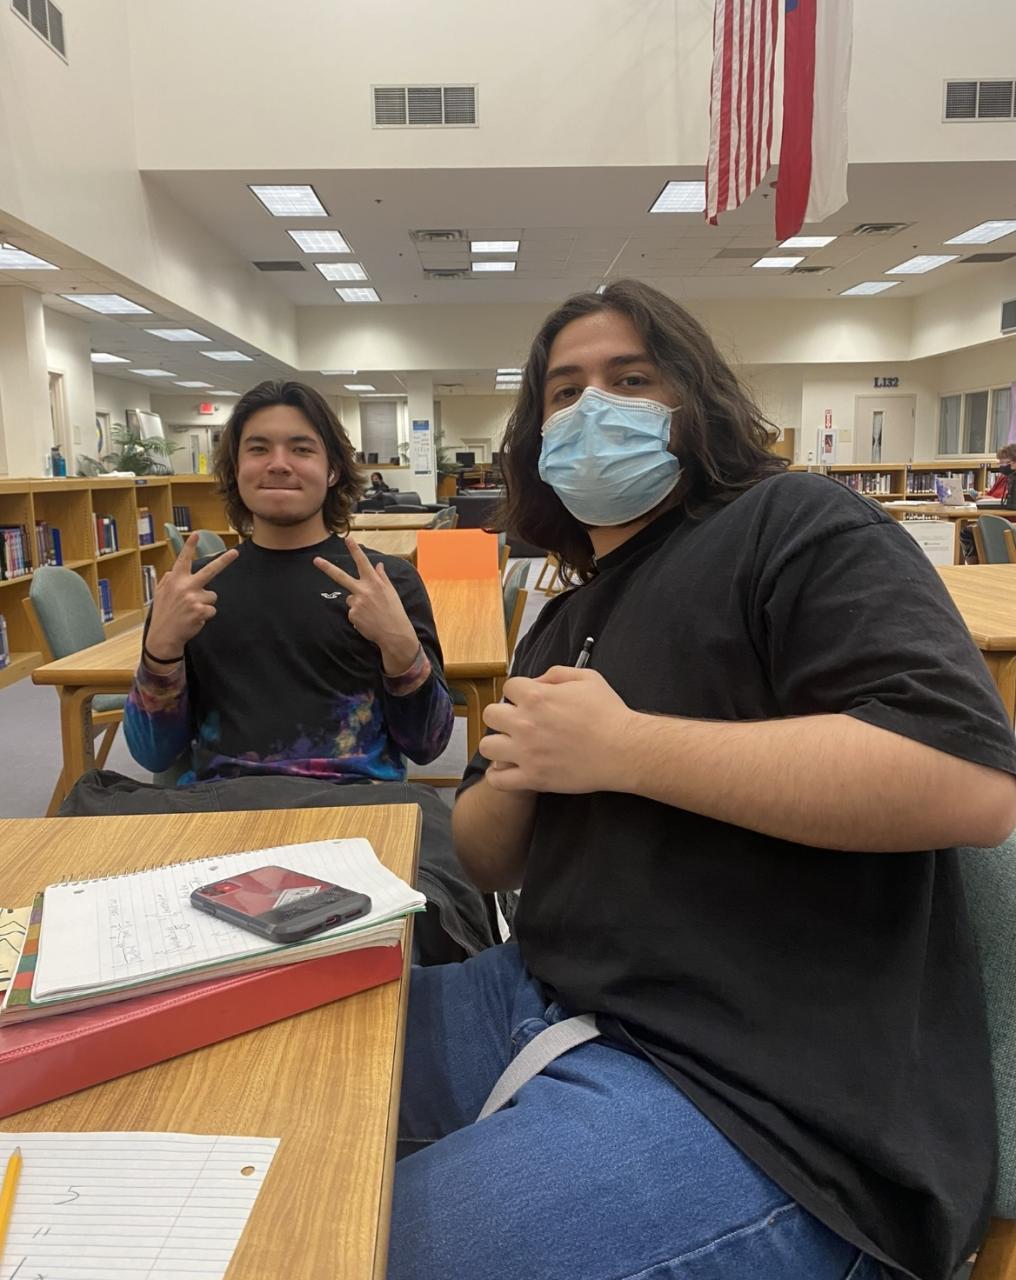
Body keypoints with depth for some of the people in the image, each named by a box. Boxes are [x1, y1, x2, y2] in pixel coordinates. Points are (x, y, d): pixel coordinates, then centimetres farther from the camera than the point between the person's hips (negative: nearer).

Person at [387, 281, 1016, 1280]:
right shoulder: (564, 622, 16)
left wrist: (621, 747, -21)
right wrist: (516, 774, -6)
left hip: (760, 1098, -8)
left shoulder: (795, 525, -8)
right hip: (558, 1005, 8)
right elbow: (489, 862, 19)